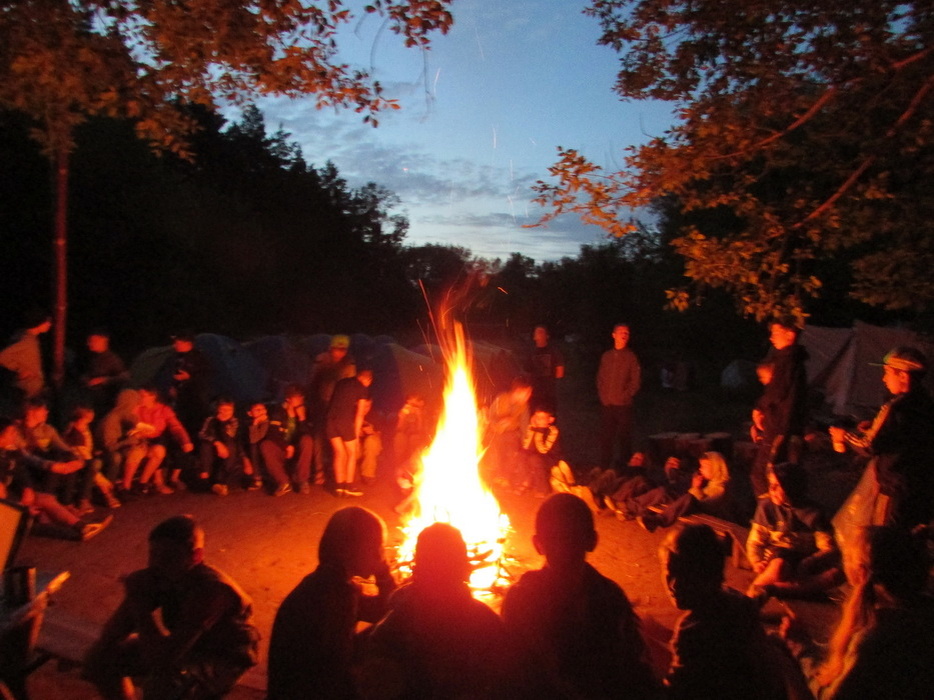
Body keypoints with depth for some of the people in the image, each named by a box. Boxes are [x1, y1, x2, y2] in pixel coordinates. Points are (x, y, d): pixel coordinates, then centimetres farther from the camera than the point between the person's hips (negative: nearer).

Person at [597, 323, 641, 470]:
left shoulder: (631, 357, -1)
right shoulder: (606, 356, 11)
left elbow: (636, 381, -2)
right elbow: (600, 378, 15)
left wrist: (625, 396, -9)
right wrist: (602, 395, 4)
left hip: (623, 405, -4)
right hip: (607, 405, 4)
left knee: (624, 438, 1)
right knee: (605, 437, 8)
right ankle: (604, 467, 18)